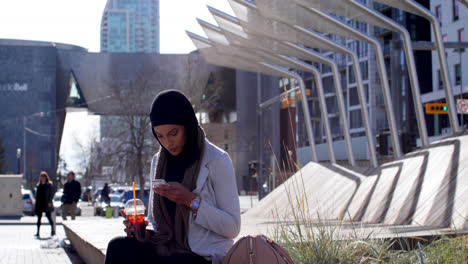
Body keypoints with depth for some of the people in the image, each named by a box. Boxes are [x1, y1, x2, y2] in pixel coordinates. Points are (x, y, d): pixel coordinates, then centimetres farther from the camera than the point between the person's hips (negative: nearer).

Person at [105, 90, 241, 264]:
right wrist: (145, 231, -4)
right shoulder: (159, 161, 14)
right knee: (118, 248, -27)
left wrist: (192, 201, -19)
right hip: (166, 249, 6)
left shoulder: (217, 160, -5)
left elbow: (232, 228, -8)